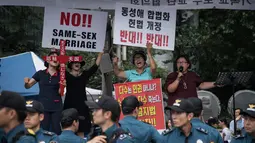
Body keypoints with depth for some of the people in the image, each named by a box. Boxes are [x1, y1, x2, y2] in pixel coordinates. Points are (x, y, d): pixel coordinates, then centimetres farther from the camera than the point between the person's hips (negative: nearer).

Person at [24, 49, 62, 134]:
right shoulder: (40, 74, 5)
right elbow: (28, 86, 8)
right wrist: (26, 82, -13)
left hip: (56, 107, 1)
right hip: (43, 106, -1)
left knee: (56, 130, -3)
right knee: (44, 130, -4)